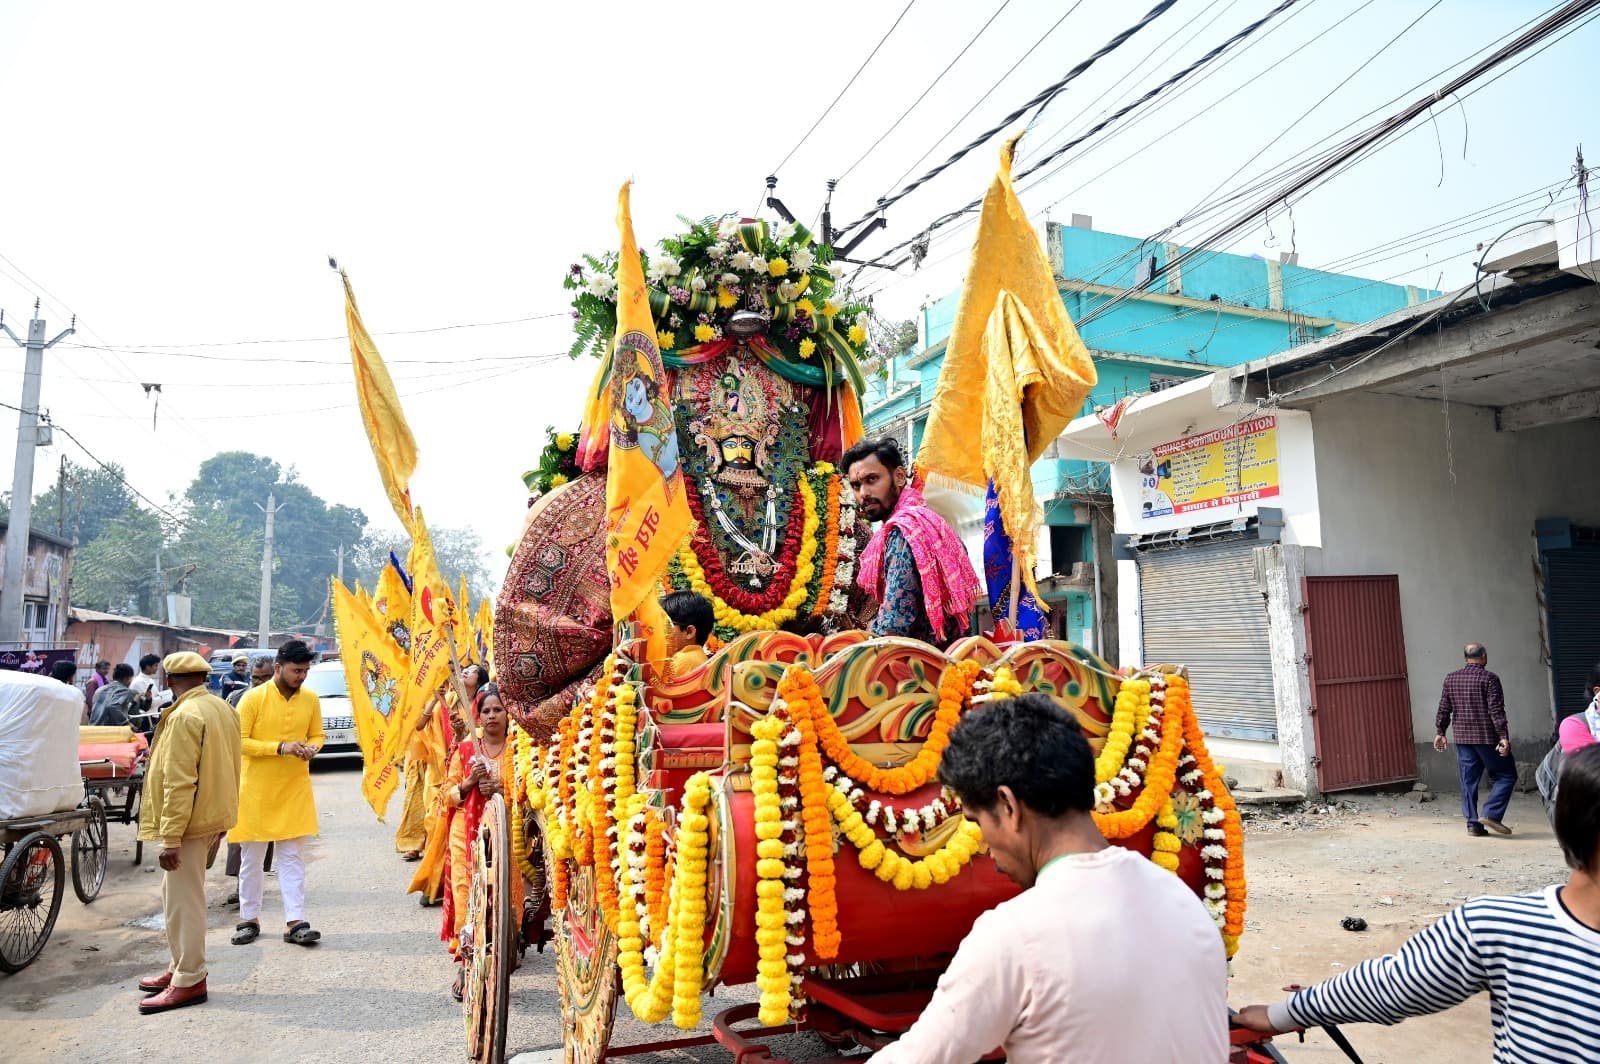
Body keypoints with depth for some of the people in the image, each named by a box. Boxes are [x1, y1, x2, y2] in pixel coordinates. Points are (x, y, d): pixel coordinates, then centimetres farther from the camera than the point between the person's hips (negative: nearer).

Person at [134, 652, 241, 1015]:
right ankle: (180, 967, 30)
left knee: (183, 901, 0)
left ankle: (189, 981, 8)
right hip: (213, 816, 10)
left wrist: (170, 838, -19)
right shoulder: (221, 708, 10)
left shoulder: (184, 715, -18)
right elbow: (225, 768, 17)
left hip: (190, 822, -10)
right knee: (178, 896, 20)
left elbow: (179, 782, -21)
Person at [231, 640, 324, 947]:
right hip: (256, 789, -3)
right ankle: (249, 919, 24)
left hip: (295, 789, 3)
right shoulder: (253, 698, -11)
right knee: (251, 859, 9)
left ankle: (295, 922, 6)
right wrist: (280, 747, -23)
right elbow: (238, 741, -12)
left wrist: (312, 748, -10)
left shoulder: (311, 699, 2)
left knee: (293, 858, 3)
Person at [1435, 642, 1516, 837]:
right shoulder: (1489, 678, -9)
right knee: (1506, 776, 8)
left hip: (1463, 739, 5)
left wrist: (1439, 732, 18)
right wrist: (1504, 737, -15)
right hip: (1487, 738, -5)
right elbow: (1496, 711, -14)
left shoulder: (1451, 679, 7)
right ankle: (1491, 814, -4)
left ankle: (1473, 824, 8)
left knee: (1468, 781, 8)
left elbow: (1444, 709, 10)